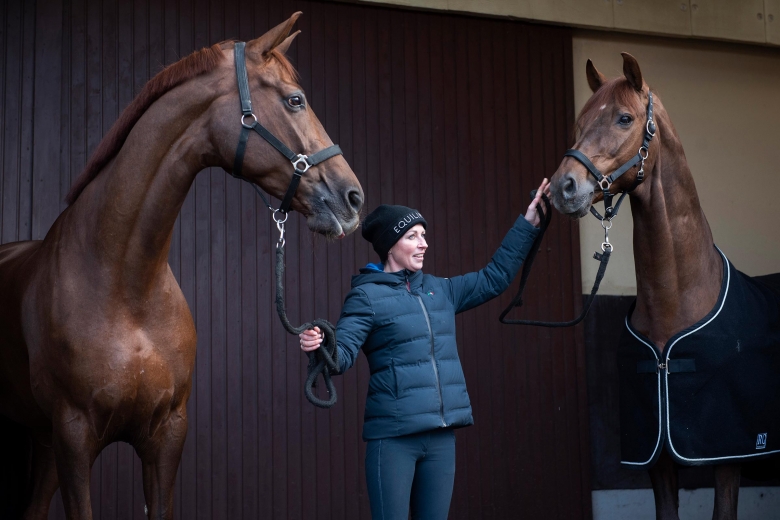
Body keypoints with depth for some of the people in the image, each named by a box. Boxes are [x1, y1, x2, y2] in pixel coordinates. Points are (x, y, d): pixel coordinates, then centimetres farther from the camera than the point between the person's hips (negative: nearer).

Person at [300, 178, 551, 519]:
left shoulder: (439, 290, 13)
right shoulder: (367, 295, -5)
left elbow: (494, 278, 20)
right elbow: (343, 353, -14)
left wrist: (528, 223, 17)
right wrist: (319, 348, -38)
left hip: (440, 435, 6)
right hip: (393, 436, -6)